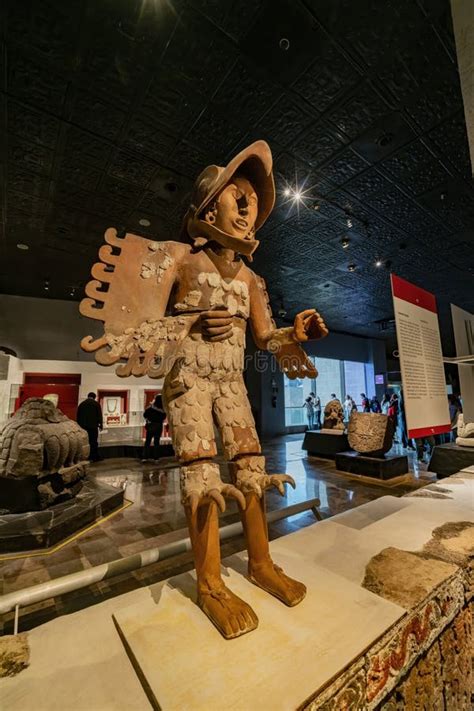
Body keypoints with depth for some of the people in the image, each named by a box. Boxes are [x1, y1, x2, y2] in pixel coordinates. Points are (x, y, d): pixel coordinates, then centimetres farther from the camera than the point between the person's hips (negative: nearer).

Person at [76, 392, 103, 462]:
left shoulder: (81, 404, 11)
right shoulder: (96, 404, 0)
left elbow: (78, 416, 13)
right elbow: (99, 415, -4)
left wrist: (79, 425, 18)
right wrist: (100, 424, 2)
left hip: (83, 426, 4)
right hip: (93, 426, -4)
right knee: (94, 442, 0)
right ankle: (95, 457, 3)